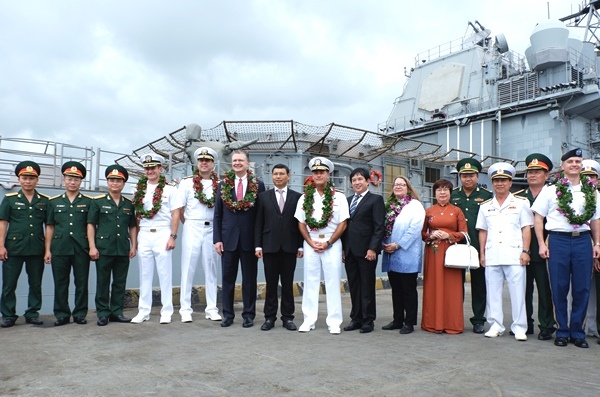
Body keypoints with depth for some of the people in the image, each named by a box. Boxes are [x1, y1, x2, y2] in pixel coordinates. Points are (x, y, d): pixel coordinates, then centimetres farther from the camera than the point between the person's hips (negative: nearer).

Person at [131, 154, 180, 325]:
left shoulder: (169, 189, 0)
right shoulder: (140, 190, 11)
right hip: (144, 235, 4)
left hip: (162, 235, -3)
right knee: (145, 274, 9)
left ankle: (166, 311, 9)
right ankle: (143, 311, 17)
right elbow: (137, 215, 12)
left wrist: (172, 237, -8)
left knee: (165, 274, 1)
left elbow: (175, 214, -2)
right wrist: (135, 238, 7)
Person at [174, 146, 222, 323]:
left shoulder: (219, 184, 3)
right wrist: (188, 224, 6)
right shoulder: (187, 182, 0)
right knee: (188, 269, 3)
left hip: (212, 229, 2)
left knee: (211, 269, 8)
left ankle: (211, 308, 15)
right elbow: (179, 208, 1)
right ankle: (185, 309, 10)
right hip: (192, 229, -1)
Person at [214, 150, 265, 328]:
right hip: (228, 238, 2)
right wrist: (217, 239, -2)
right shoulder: (224, 184, 4)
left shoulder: (258, 185, -1)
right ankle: (228, 314, 20)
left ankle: (249, 315, 18)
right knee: (228, 278, 9)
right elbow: (217, 214, 5)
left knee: (249, 279, 7)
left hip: (249, 239, -2)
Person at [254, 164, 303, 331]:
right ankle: (270, 317, 14)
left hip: (289, 247, 0)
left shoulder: (297, 197, 6)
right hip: (270, 246, 0)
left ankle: (287, 317, 15)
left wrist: (301, 245, -1)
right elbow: (259, 223, 4)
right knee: (271, 284, 5)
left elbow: (300, 222, 4)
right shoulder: (264, 196, 6)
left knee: (288, 284, 6)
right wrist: (258, 245, -2)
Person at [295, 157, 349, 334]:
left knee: (333, 282, 1)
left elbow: (342, 223, -2)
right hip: (310, 243, 2)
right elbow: (301, 223, 7)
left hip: (332, 244, -2)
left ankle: (334, 322, 8)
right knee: (310, 281, 6)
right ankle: (309, 320, 13)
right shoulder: (305, 198, 8)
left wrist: (327, 243, -9)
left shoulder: (338, 197, 1)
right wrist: (311, 243, -5)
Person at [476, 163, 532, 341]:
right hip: (491, 256, 3)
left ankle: (519, 327, 8)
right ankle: (495, 325, 15)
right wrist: (482, 253, 8)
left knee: (518, 292, -2)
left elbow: (526, 228, 3)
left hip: (514, 255, -3)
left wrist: (525, 251, -5)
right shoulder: (485, 206, 15)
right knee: (493, 292, 6)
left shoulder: (521, 203, 7)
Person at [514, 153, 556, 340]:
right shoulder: (517, 197, 10)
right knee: (524, 288, 9)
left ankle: (547, 326, 12)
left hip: (543, 251, -3)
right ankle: (525, 324, 20)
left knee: (545, 289, 3)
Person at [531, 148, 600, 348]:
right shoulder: (551, 190, 3)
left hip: (583, 241, 2)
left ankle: (577, 332, 16)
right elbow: (538, 218, 2)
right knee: (559, 288, 3)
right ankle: (562, 331, 15)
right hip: (558, 241, -2)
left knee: (582, 288, 4)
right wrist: (542, 244, -4)